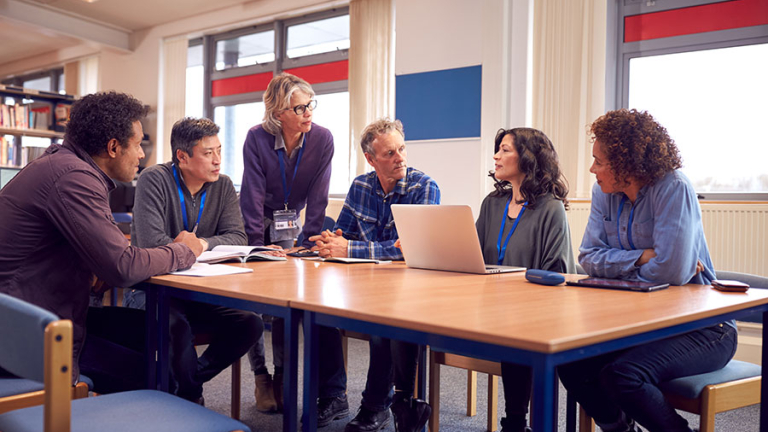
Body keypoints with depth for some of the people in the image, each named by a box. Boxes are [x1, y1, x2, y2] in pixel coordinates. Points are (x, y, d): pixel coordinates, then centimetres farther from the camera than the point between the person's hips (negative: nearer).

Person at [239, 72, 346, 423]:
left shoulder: (322, 139, -14)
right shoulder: (257, 138, -17)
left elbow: (317, 199, -12)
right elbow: (253, 196, -18)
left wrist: (306, 244, -17)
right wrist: (259, 246, -23)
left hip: (291, 223, 1)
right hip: (258, 221, -1)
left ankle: (282, 374, 5)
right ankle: (261, 376, 7)